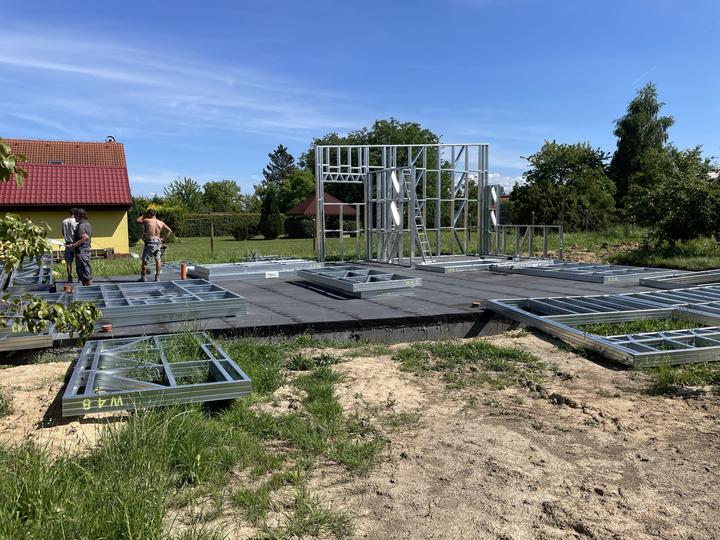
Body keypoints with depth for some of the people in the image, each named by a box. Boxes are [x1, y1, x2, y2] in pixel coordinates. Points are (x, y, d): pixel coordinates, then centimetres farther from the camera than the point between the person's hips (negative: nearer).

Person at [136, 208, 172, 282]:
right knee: (158, 260, 10)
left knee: (145, 260, 4)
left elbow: (137, 220, 13)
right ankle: (157, 277, 10)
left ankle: (143, 277, 8)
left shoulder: (147, 221, -3)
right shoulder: (161, 223, 7)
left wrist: (144, 214, 18)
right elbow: (169, 231, 7)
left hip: (150, 242, -4)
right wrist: (164, 239, 8)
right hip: (158, 242, 4)